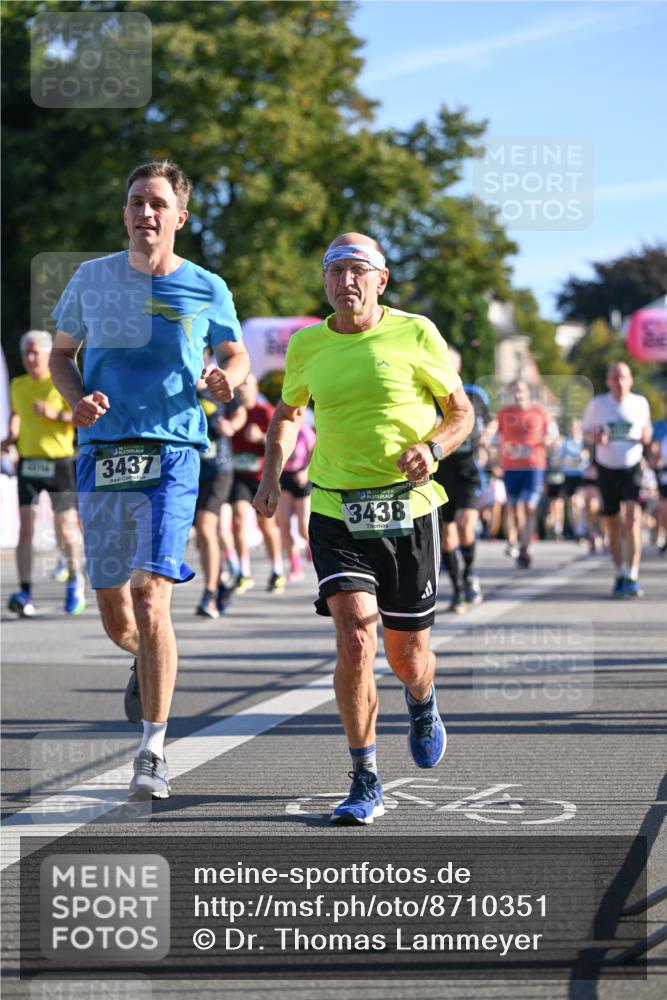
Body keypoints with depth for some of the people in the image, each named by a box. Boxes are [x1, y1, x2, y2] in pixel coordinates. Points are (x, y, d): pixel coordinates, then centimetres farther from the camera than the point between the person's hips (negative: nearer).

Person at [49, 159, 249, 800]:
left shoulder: (206, 290, 2)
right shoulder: (93, 278, 6)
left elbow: (235, 353, 17)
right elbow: (62, 352, 16)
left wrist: (225, 379, -7)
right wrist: (77, 398, -5)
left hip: (171, 453, -2)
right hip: (101, 454, 2)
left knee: (150, 594, -16)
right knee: (114, 615, 6)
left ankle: (153, 751, -8)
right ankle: (147, 657, 44)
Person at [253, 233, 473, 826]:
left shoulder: (415, 334, -4)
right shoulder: (306, 346, 4)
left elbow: (462, 411, 4)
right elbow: (288, 413, 22)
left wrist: (431, 447, -16)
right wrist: (272, 475, 7)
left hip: (408, 508, -1)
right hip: (337, 513, 1)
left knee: (406, 654, 8)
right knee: (355, 639, -18)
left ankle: (422, 703, 48)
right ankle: (366, 783, -7)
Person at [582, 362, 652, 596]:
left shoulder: (640, 403, 0)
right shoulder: (597, 404, -1)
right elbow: (586, 431, 9)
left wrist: (646, 436, -8)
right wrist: (595, 438, -13)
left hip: (632, 467, -1)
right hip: (607, 469, 1)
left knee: (633, 518, -18)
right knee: (613, 525, 7)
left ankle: (632, 577, -20)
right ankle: (620, 575, 24)